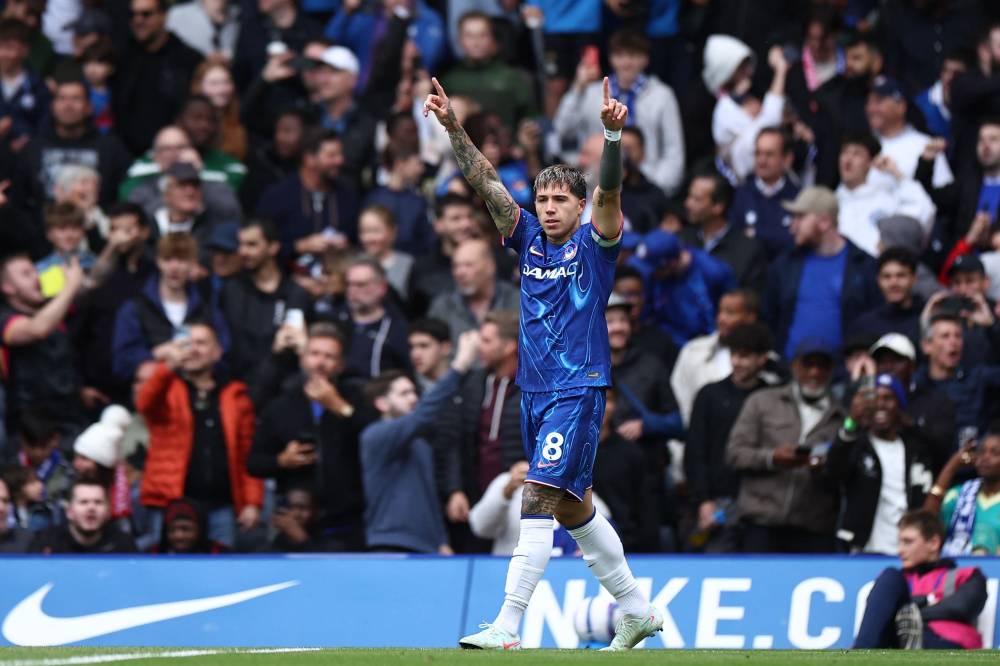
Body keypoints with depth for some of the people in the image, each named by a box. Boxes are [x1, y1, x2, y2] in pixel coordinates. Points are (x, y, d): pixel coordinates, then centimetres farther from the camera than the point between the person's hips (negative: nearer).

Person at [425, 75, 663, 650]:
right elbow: (486, 181, 4)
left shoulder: (595, 243, -4)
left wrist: (613, 133, -37)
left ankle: (508, 627, -21)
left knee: (539, 500, -16)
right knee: (573, 508, 15)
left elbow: (610, 192, -21)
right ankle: (638, 608, 28)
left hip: (579, 391, -7)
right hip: (535, 390, 7)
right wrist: (453, 127, -7)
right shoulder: (529, 237, 9)